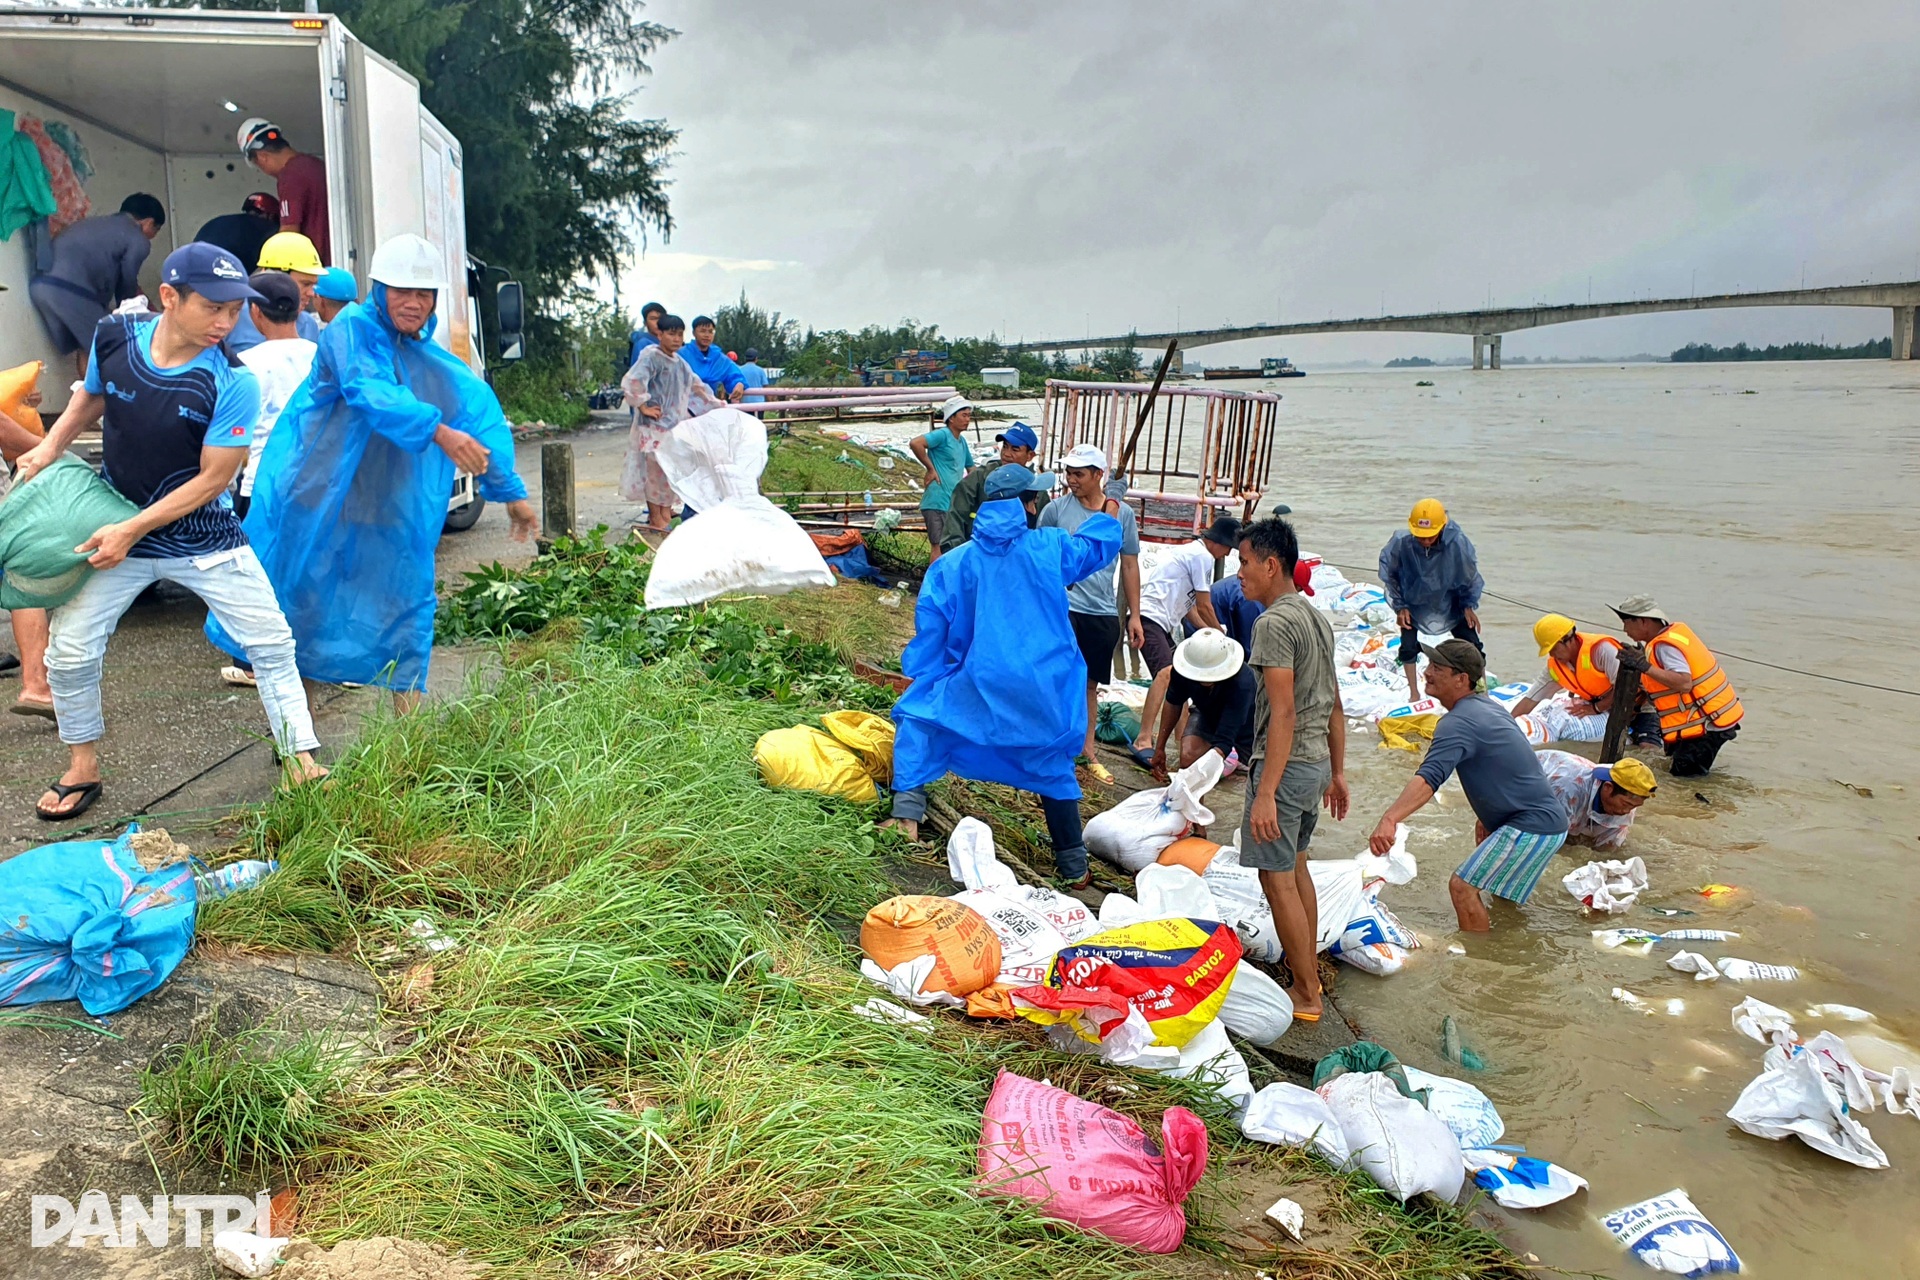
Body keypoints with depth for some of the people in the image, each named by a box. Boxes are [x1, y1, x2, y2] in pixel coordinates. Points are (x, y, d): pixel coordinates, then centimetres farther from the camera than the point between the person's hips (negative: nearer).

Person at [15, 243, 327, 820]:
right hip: (113, 526, 3)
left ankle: (303, 762, 8)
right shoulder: (114, 336, -9)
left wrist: (131, 531, -20)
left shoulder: (233, 384, -20)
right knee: (68, 651, 2)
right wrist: (49, 447, -1)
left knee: (271, 641, -5)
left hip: (203, 536, -3)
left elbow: (213, 478, -18)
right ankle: (82, 769, 25)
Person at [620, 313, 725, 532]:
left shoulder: (680, 362, 14)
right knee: (654, 469, -4)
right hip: (655, 425, -8)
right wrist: (643, 407, -19)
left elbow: (695, 385, 29)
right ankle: (655, 519, 3)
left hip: (676, 423, 8)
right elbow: (631, 382, -24)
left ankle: (666, 514, 20)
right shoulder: (651, 357, -11)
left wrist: (714, 403, 29)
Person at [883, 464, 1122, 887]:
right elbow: (1101, 543, 14)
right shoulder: (1049, 547, -2)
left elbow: (930, 628, 4)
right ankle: (1074, 865, 22)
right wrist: (1108, 515, 35)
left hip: (976, 688, -1)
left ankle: (907, 812, 3)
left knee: (918, 722, 18)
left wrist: (917, 681, 15)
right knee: (1054, 770, 16)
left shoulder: (952, 565, 1)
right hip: (1045, 693, 1)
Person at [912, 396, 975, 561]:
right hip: (938, 502, -9)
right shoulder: (942, 435, -9)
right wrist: (931, 468, -17)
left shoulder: (962, 441, 17)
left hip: (953, 504, 9)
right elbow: (915, 443, -25)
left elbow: (971, 468, 31)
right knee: (938, 548, -8)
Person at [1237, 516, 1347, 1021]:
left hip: (1285, 766, -10)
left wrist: (1265, 793, -25)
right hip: (1316, 762, 10)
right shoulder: (1317, 617, 11)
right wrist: (1337, 772, 22)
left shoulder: (1273, 623, -17)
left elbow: (1283, 712, -23)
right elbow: (1334, 703, 15)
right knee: (1295, 866, 22)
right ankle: (1308, 972, 33)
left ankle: (1306, 996, 8)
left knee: (1277, 878, 0)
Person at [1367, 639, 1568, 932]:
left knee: (1463, 886, -14)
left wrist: (1389, 820, -48)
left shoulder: (1459, 722, -22)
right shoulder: (1486, 705, 12)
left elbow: (1428, 778, -38)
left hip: (1532, 826, -11)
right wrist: (1487, 816, 27)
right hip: (1547, 818, 11)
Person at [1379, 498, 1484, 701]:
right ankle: (1414, 693, 21)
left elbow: (1470, 575, -12)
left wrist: (1469, 605, -4)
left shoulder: (1457, 542, -33)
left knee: (1471, 645, 3)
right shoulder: (1401, 542, -33)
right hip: (1414, 603, 0)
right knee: (1408, 646, -2)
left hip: (1450, 603, 1)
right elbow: (1389, 574, -12)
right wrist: (1400, 606, -9)